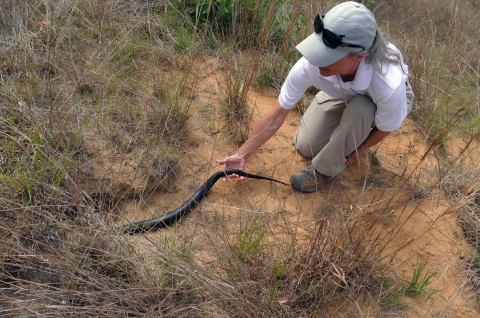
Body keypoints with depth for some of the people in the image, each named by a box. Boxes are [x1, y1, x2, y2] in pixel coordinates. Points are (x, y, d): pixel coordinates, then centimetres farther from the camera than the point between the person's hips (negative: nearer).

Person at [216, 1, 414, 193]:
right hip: (343, 94, 3)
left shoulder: (390, 86, -45)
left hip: (385, 99, -3)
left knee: (361, 109, -37)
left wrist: (356, 151, -9)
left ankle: (324, 169, -12)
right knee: (304, 146, -3)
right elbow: (276, 116, -24)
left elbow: (383, 130, -22)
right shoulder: (309, 65, -37)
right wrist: (242, 155, -20)